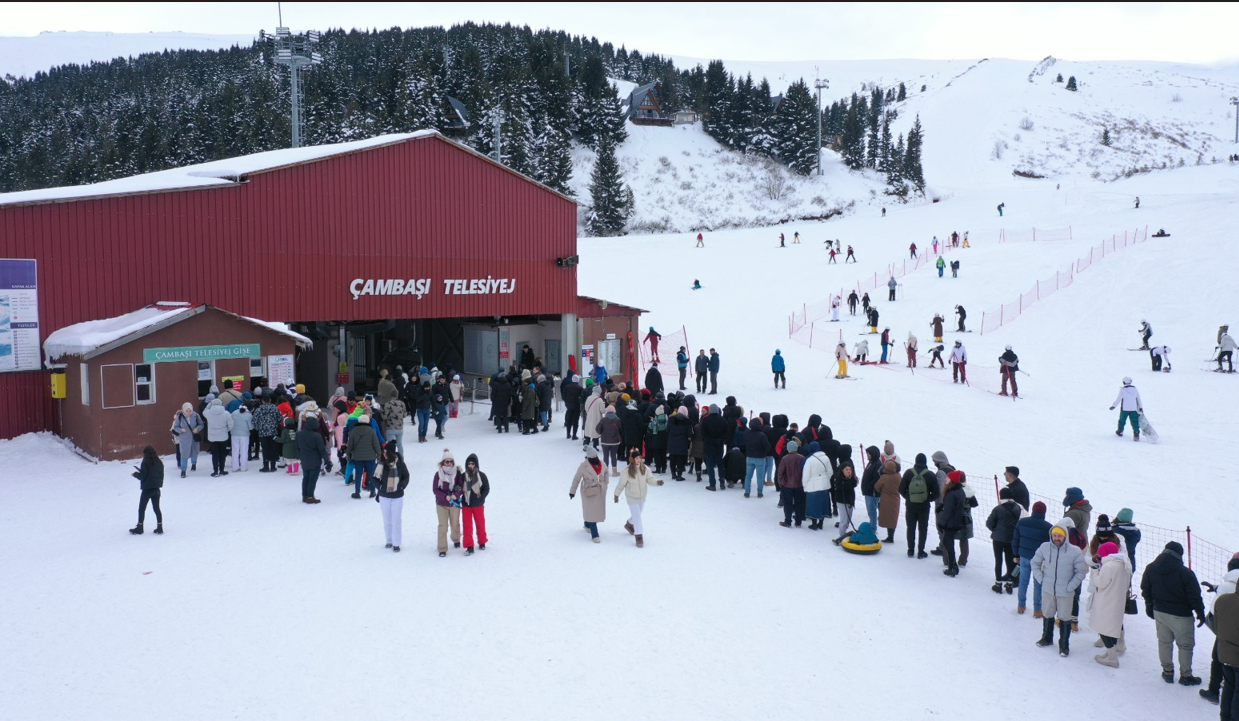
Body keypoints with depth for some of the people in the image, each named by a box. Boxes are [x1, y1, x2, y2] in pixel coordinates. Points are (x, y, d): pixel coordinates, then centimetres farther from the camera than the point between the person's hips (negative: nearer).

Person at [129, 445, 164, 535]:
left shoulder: (146, 462, -13)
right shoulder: (159, 462, 5)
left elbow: (142, 476, -14)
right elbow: (161, 475, 9)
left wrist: (135, 474, 3)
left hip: (147, 489, -6)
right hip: (156, 488, 6)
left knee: (142, 508, 6)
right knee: (156, 508, 11)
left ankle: (139, 528, 10)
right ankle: (160, 528, 10)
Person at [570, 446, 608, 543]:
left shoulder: (601, 464, -6)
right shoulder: (583, 466, -19)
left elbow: (606, 472, 15)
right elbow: (576, 479, -8)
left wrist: (605, 484, 17)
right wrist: (572, 491, 0)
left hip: (600, 491, 5)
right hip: (589, 492, -5)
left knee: (599, 510, 17)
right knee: (591, 512, -3)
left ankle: (587, 525, 43)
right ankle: (594, 535, 2)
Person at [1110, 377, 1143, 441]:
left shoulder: (1122, 390, -10)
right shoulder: (1135, 389, 3)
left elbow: (1118, 399, -8)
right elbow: (1139, 399, 10)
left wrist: (1113, 406, 2)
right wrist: (1141, 407, 18)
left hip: (1125, 409, -2)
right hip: (1133, 409, 2)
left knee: (1122, 420, 16)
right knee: (1134, 422, 1)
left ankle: (1120, 431, 30)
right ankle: (1136, 434, -10)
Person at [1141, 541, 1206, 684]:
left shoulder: (1150, 569, -4)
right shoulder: (1185, 573, -20)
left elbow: (1145, 590, 6)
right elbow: (1194, 596, -15)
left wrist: (1149, 606, 20)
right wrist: (1200, 613, -1)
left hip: (1159, 612, 5)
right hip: (1181, 615, -4)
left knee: (1164, 642, 17)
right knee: (1185, 645, 10)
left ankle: (1167, 672, 25)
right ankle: (1186, 675, 18)